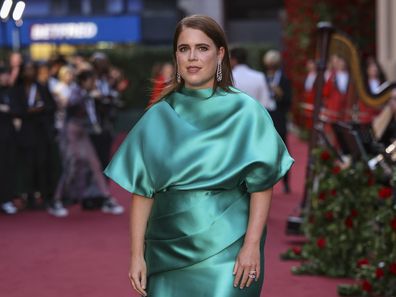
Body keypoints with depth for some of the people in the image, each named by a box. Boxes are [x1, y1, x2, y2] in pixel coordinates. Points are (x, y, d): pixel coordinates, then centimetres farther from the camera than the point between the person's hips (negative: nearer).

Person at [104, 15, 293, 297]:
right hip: (169, 249, 3)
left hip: (226, 248, -3)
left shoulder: (245, 112, -4)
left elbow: (262, 184, -6)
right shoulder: (158, 117, 4)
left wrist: (252, 245, -15)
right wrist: (137, 254, -3)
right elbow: (142, 189, 2)